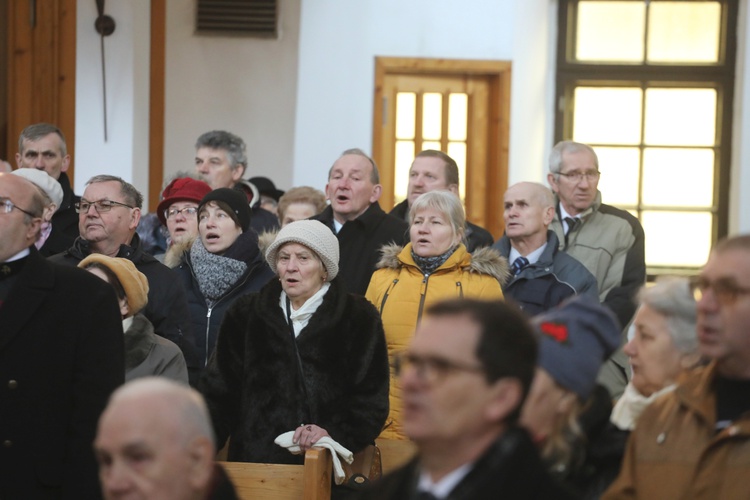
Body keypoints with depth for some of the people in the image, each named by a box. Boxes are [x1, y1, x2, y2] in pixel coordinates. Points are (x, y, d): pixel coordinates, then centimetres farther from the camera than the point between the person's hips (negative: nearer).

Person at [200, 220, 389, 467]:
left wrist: (334, 433, -13)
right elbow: (219, 390, 14)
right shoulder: (246, 314, 16)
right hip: (254, 460, 2)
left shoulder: (359, 319, 8)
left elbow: (370, 401, 5)